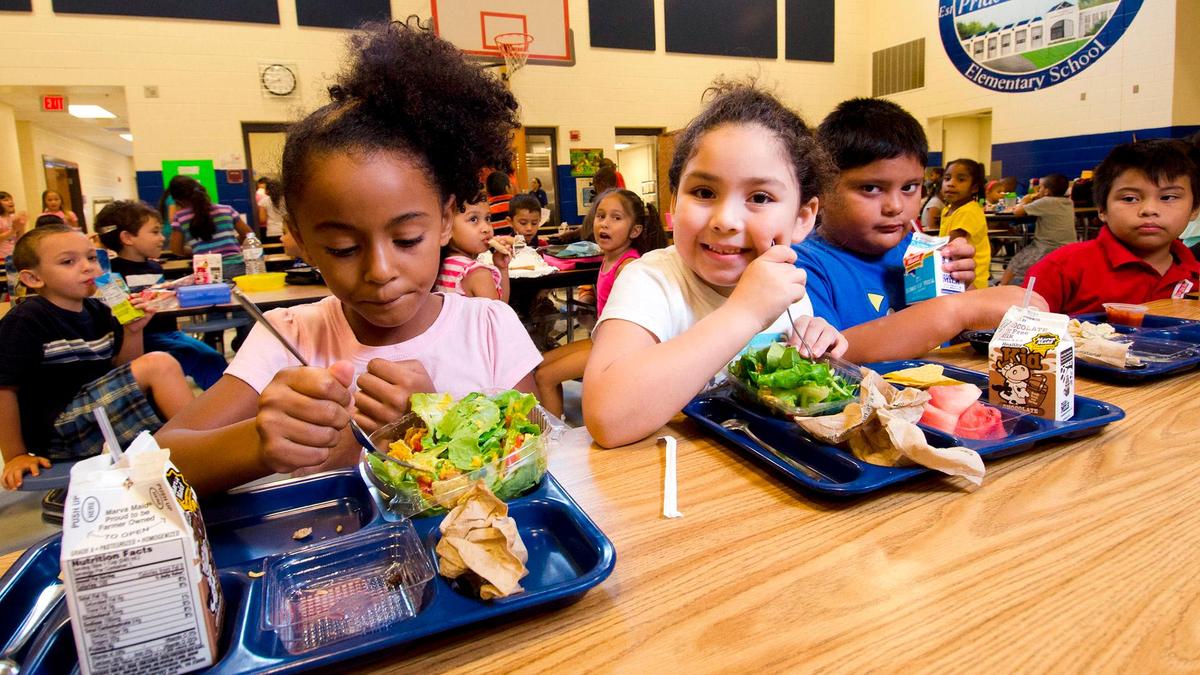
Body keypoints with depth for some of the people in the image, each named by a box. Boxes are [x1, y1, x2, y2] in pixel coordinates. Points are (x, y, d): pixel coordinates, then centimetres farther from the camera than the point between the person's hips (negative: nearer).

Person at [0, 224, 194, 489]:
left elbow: (121, 370, 12)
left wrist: (133, 331, -6)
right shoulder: (25, 322, -14)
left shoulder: (96, 311, 7)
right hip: (56, 430, -8)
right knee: (159, 365, -21)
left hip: (98, 410, 8)